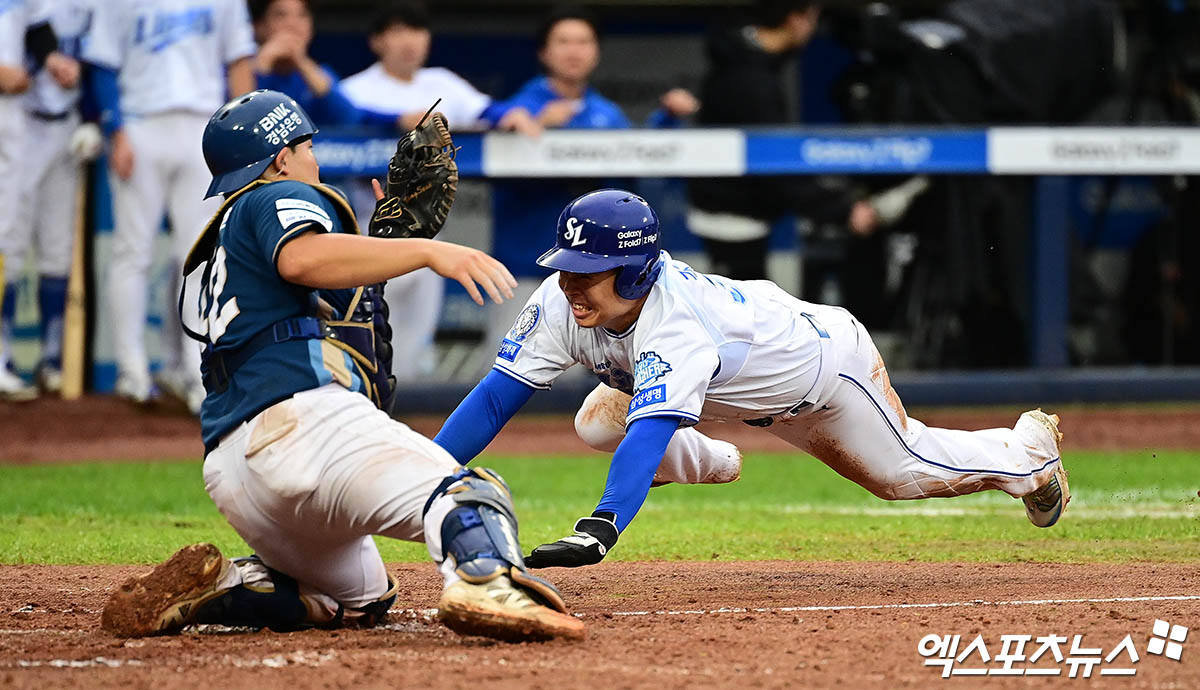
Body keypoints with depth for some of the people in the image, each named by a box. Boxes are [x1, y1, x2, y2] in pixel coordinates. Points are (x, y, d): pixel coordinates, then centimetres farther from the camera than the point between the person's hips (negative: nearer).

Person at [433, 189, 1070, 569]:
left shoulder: (674, 322, -48)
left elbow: (650, 429, -61)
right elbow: (494, 399, -29)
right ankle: (703, 464, 24)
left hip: (823, 355, -6)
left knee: (909, 472, 12)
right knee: (597, 426, -11)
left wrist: (597, 531, -74)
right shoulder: (561, 303, -29)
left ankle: (1029, 447, 45)